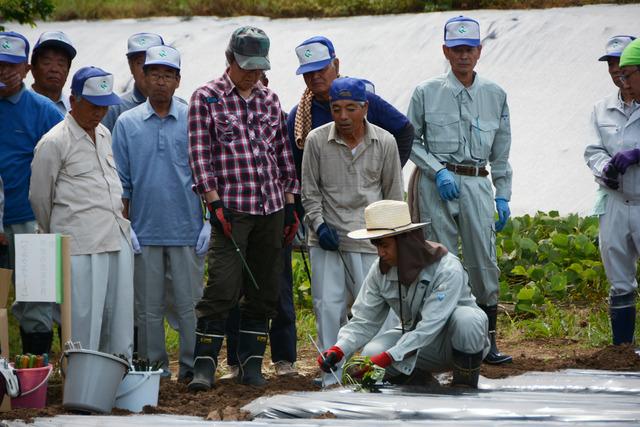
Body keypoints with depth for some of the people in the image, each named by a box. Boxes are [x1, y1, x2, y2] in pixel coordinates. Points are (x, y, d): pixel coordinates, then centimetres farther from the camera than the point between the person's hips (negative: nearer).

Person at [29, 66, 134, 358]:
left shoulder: (105, 135, 16)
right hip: (80, 246, -7)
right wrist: (56, 236, 13)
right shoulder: (53, 143, -6)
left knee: (120, 316, 7)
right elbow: (39, 197, 2)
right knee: (84, 317, -7)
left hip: (118, 238, 7)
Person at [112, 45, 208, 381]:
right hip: (145, 232, 1)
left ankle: (192, 366, 6)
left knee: (189, 304, 0)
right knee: (148, 307, 5)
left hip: (188, 230, -1)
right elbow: (121, 180, 7)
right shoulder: (127, 123, 6)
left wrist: (210, 222, -1)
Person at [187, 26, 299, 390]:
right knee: (224, 288, -13)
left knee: (264, 291, 6)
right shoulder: (207, 98, -1)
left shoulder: (270, 100, 14)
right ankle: (205, 364, -7)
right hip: (231, 207, -5)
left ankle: (252, 363, 13)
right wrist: (214, 203, -13)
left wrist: (290, 205, 13)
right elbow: (200, 155, -6)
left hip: (272, 209, 5)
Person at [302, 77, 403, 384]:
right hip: (327, 238, 0)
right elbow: (310, 192, 7)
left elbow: (393, 194, 9)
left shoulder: (385, 142, 2)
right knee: (328, 306, -4)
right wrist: (319, 225, -7)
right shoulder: (317, 140, 0)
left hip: (369, 240, 0)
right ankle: (331, 376, 2)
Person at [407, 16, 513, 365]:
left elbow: (501, 153, 16)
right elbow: (410, 141, 6)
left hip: (478, 185, 2)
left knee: (484, 264, -2)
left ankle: (487, 343, 4)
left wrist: (503, 196, 10)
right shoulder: (426, 93, 4)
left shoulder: (495, 96, 12)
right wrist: (438, 170, -8)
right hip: (436, 186, -2)